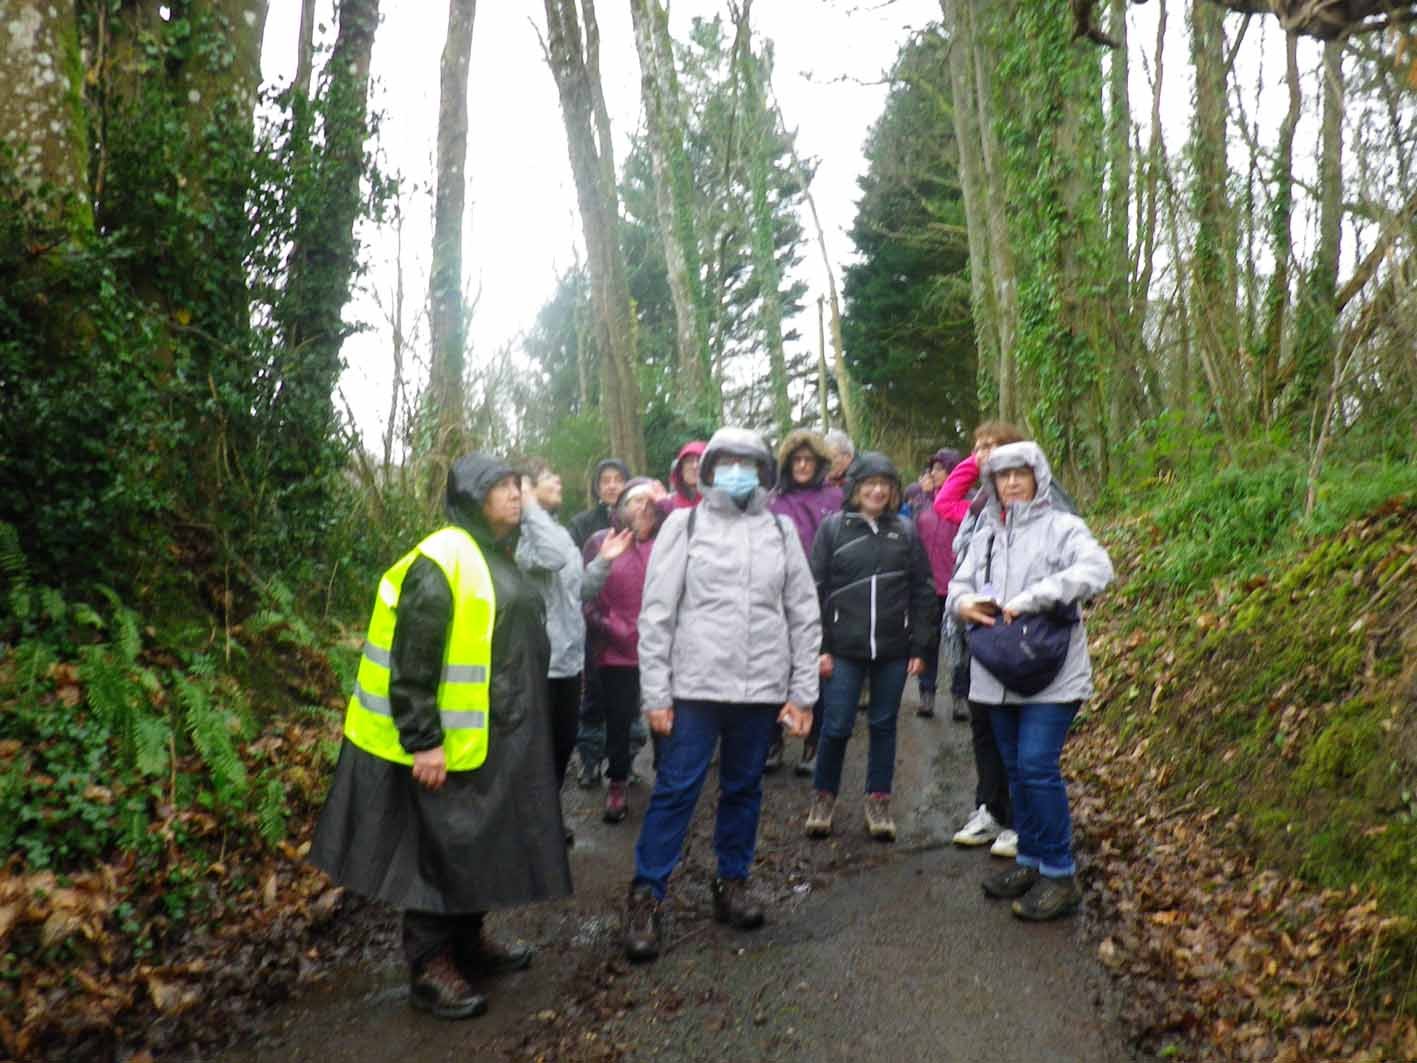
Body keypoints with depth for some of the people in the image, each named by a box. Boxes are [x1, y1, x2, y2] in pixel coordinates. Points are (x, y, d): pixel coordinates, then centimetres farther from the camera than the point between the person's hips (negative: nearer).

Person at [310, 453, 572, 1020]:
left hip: (493, 739, 9)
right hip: (449, 743, -9)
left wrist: (515, 728, 23)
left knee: (478, 845, 19)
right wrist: (423, 742, -22)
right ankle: (430, 964, 17)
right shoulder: (440, 562, -18)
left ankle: (468, 941, 34)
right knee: (441, 849, 3)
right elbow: (411, 663, -21)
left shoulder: (496, 558, 12)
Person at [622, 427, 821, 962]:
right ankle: (645, 896, 11)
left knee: (744, 789, 13)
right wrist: (656, 694, -7)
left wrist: (802, 693, 4)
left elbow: (805, 616, 9)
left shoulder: (781, 531, 8)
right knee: (675, 789, -1)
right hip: (696, 686, -2)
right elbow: (656, 615, -2)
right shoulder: (684, 524, 1)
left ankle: (732, 882, 30)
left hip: (763, 688, 3)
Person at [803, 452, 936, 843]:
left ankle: (878, 802, 24)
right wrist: (820, 647, -5)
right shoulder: (833, 528, 0)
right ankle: (824, 797, 22)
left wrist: (921, 647, 2)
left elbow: (922, 591, 7)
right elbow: (816, 589, -1)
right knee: (836, 726, 2)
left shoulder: (905, 531, 6)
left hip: (893, 650, 2)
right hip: (845, 649, -2)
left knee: (884, 725, 10)